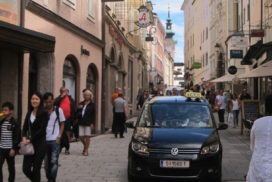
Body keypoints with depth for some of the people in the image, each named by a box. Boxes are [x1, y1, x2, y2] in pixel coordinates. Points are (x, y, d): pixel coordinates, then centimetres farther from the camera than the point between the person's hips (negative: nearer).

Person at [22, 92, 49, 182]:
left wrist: (30, 140, -13)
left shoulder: (44, 113, -7)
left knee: (36, 169, -1)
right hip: (29, 144, 5)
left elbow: (42, 130, -12)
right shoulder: (29, 113, 11)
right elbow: (25, 127, 9)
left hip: (40, 144, -5)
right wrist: (24, 137, -9)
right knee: (26, 169, 2)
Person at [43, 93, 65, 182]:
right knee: (46, 162, 10)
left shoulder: (58, 110, 0)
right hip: (44, 140, 3)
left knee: (54, 161, -7)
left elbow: (62, 124, 5)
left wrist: (59, 137, -5)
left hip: (55, 140, -2)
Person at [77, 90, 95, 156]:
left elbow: (93, 115, -2)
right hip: (81, 122, 4)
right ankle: (85, 146, 29)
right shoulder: (81, 104, 12)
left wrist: (92, 123, -9)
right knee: (81, 136, 3)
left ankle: (86, 150, 8)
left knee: (87, 136, -3)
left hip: (88, 123, -4)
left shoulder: (92, 104, 1)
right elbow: (78, 112, 17)